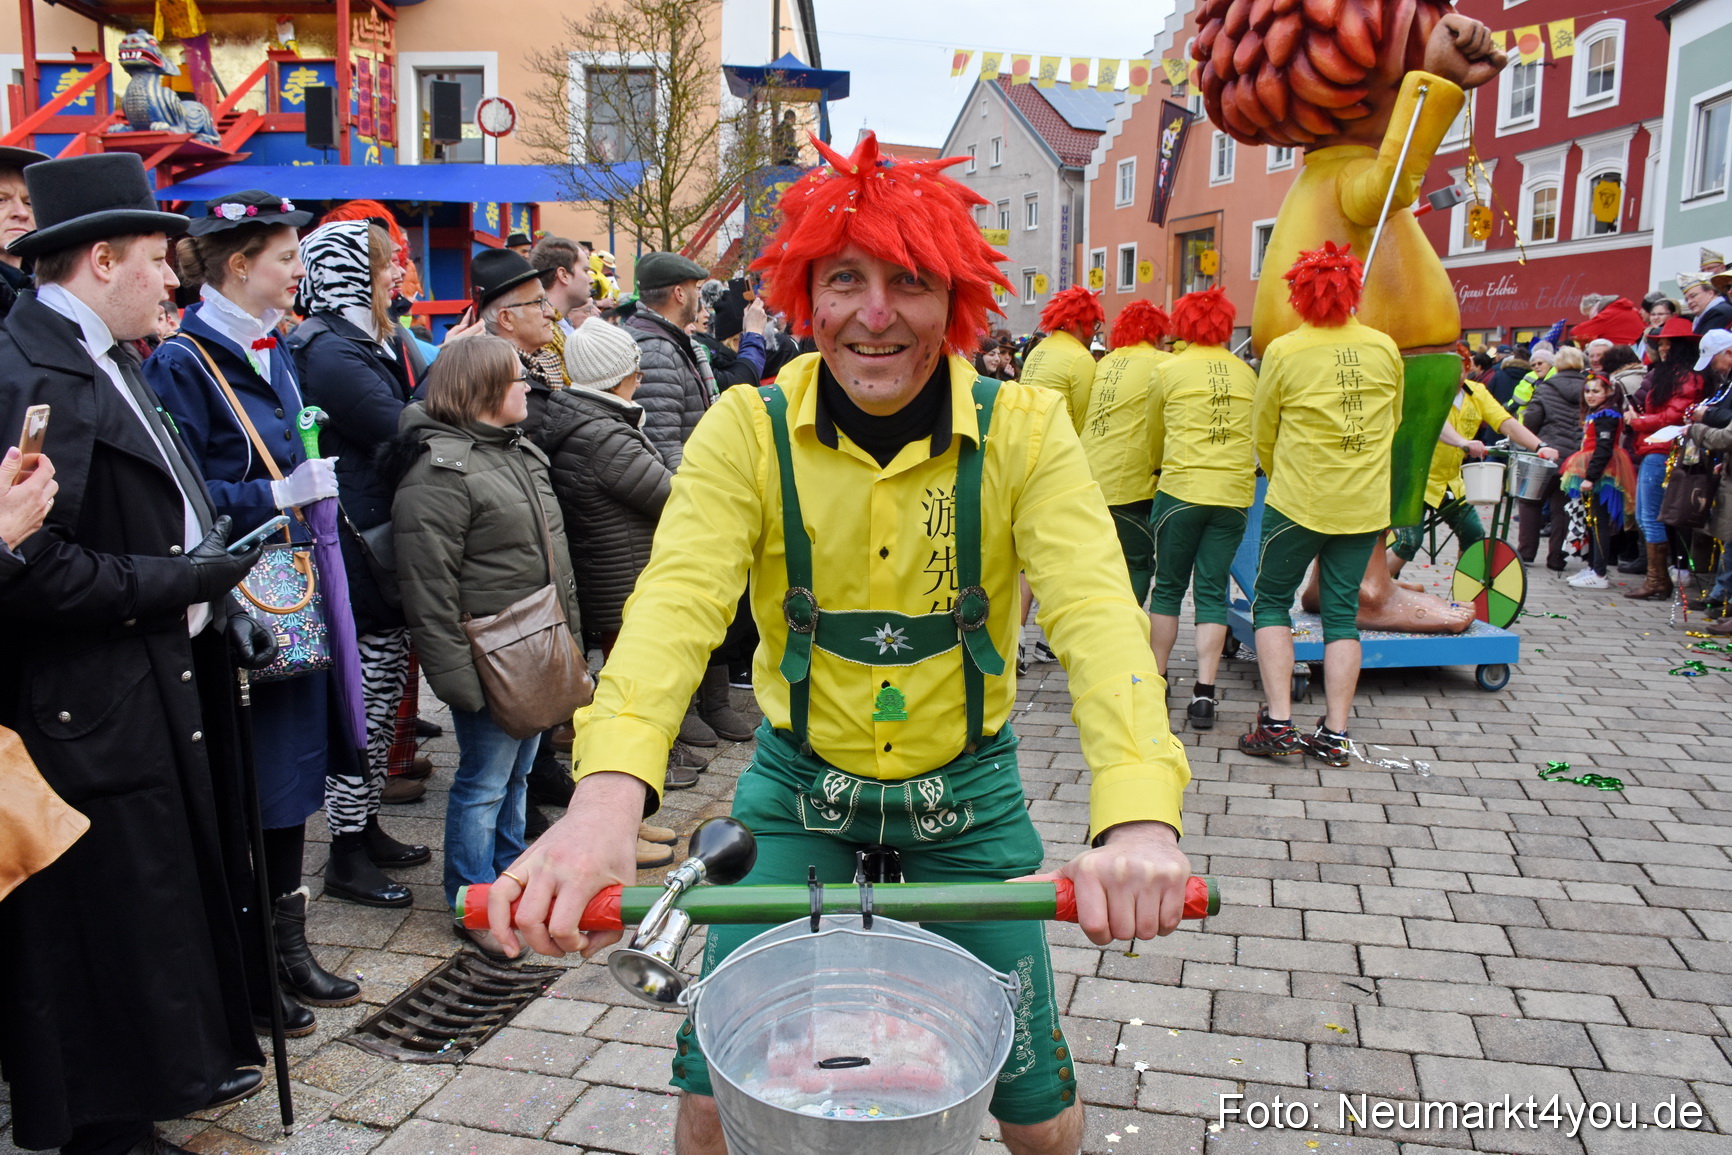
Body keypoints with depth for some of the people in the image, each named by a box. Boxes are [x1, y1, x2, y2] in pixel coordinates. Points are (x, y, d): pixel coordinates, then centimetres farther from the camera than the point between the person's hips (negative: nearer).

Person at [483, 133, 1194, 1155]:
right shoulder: (750, 430, -14)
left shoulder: (1026, 431, -14)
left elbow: (1097, 611, -28)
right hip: (799, 779, 0)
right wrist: (608, 795, -47)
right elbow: (677, 600, -28)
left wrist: (1139, 813, -46)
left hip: (967, 786, 0)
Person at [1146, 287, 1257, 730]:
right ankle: (1204, 693, -1)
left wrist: (1157, 469, 32)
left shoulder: (1169, 370, 2)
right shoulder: (1246, 374, 10)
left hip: (1182, 490, -2)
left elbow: (1154, 436, 13)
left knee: (1168, 585, 9)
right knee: (1213, 589, 4)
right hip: (1235, 493, 2)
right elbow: (1254, 435, 16)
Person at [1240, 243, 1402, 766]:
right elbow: (1393, 420, 14)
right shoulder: (1385, 348, 2)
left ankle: (1278, 723, 2)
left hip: (1298, 502, -3)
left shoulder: (1284, 351, -9)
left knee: (1272, 602, 9)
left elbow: (1263, 432, 1)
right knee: (1342, 612, 9)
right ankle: (1335, 734, 10)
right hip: (1365, 506, 3)